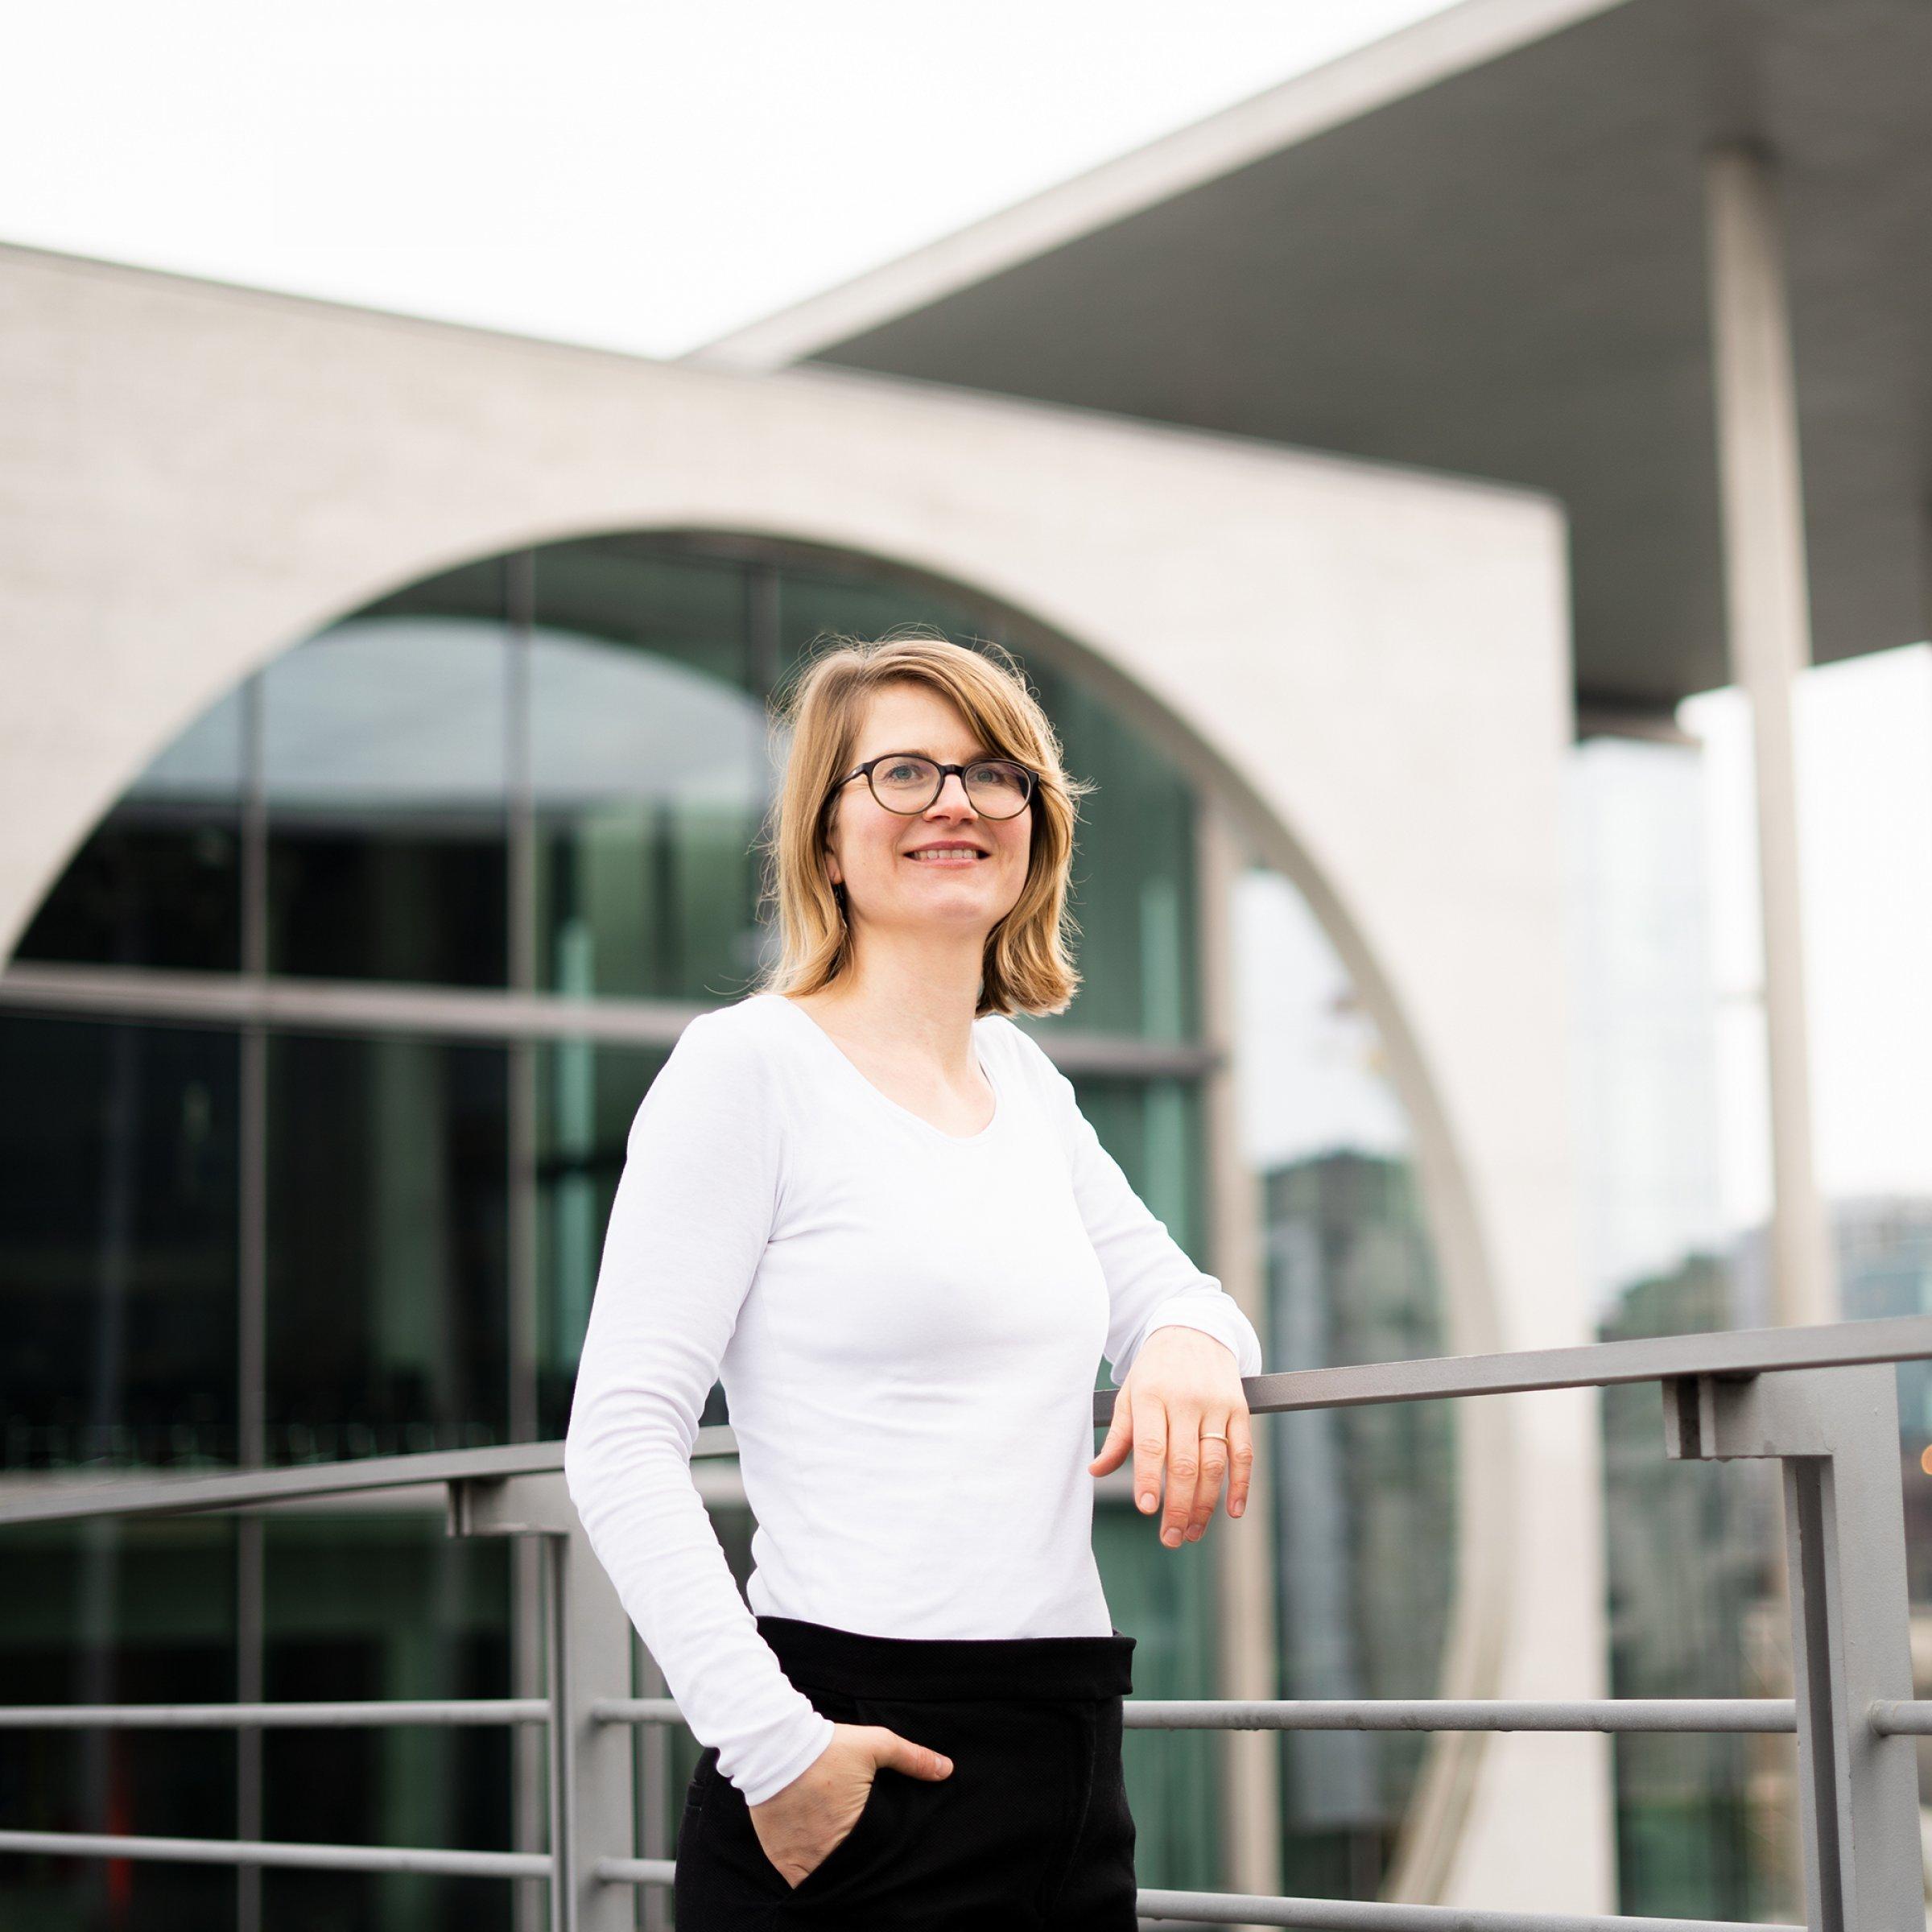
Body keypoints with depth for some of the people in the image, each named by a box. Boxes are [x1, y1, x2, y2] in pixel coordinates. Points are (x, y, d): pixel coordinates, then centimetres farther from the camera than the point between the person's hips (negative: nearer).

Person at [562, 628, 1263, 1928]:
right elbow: (622, 1439, -12)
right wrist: (770, 1742, -20)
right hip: (857, 1761, -6)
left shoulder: (1026, 1081, 15)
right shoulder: (751, 1066, -6)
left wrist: (1190, 1338, -4)